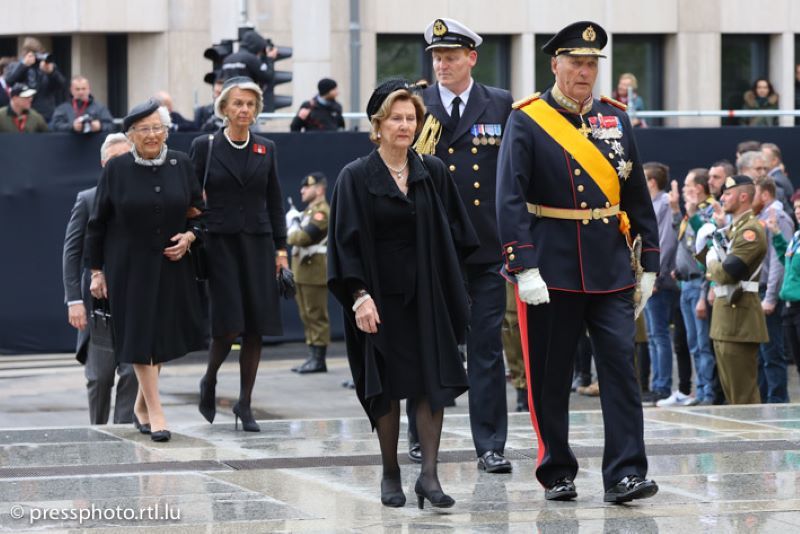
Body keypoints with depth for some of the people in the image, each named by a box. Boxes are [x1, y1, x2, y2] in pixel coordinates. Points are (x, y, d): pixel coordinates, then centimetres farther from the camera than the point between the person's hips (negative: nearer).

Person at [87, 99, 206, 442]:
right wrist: (96, 271, -2)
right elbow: (97, 224, -1)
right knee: (138, 334, -4)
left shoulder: (181, 165, 0)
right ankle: (155, 412, 1)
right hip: (129, 266, -3)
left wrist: (189, 237, -11)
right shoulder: (116, 169, -6)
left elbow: (199, 212, 9)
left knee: (164, 335, 10)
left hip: (171, 264, 3)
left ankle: (143, 402, 29)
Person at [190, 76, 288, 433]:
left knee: (255, 329, 0)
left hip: (257, 243, 3)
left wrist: (281, 248, 6)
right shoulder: (204, 147, 1)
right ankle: (209, 382, 15)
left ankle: (245, 404, 9)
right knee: (228, 324, -12)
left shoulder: (266, 150, 10)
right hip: (220, 242, -3)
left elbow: (274, 202, 12)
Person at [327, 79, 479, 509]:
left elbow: (454, 235, 9)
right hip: (381, 294, -2)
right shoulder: (356, 178, -3)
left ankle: (428, 473, -7)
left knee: (433, 382, -7)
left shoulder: (433, 174, 6)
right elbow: (347, 241, -7)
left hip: (427, 295, 2)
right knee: (387, 387, 3)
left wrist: (453, 289, 4)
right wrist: (359, 295, -16)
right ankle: (390, 475, 15)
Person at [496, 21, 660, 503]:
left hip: (611, 269, 3)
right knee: (550, 377, 4)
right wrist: (524, 268, -19)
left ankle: (625, 474, -7)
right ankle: (557, 475, 16)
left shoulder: (616, 119, 9)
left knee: (621, 364, -6)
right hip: (551, 271, -3)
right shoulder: (526, 121, -4)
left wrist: (649, 265, 9)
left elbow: (638, 197, 12)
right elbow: (510, 199, -11)